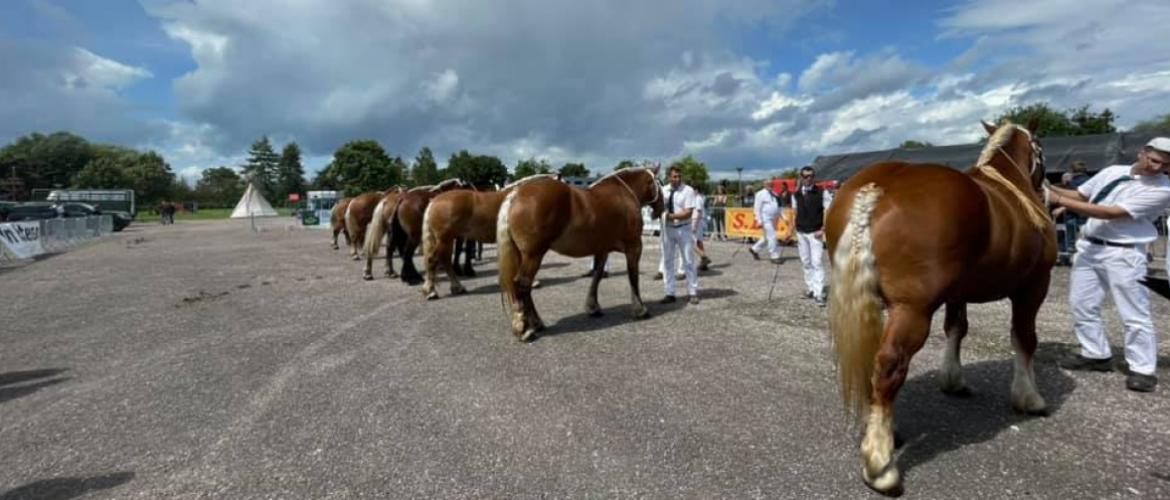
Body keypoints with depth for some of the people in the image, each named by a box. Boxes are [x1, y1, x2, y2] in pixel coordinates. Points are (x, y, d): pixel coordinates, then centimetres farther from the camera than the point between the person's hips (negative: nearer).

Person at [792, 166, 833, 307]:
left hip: (815, 233, -4)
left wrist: (823, 229, -12)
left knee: (817, 263, -9)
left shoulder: (822, 193, -6)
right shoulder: (796, 195, 6)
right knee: (806, 262, 11)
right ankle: (811, 288, 24)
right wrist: (795, 230, 10)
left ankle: (819, 293, -7)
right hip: (801, 232, 5)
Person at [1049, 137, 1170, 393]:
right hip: (1089, 247, 6)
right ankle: (1097, 355, 24)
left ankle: (1143, 369, 10)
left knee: (1133, 314, -1)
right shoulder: (1113, 172, 5)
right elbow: (1079, 196, 13)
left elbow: (1112, 214, -22)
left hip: (1123, 254, -6)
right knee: (1082, 304, 11)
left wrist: (1059, 200, -25)